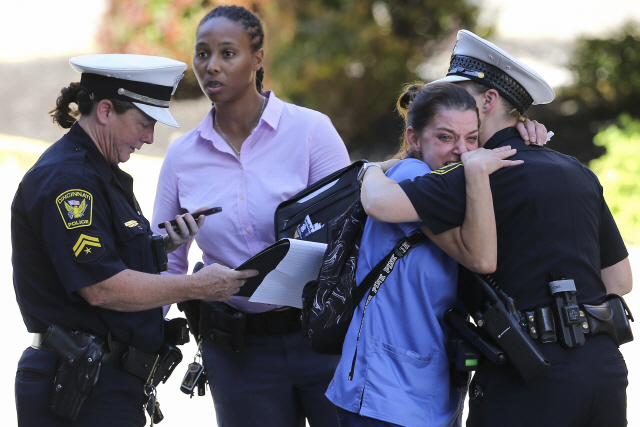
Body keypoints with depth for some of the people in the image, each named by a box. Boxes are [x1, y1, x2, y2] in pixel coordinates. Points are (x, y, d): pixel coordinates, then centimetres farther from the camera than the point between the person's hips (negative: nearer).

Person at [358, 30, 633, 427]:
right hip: (606, 368, 7)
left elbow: (381, 203, -19)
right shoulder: (577, 173, 14)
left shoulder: (487, 175, -9)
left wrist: (373, 172, 3)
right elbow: (620, 280, 17)